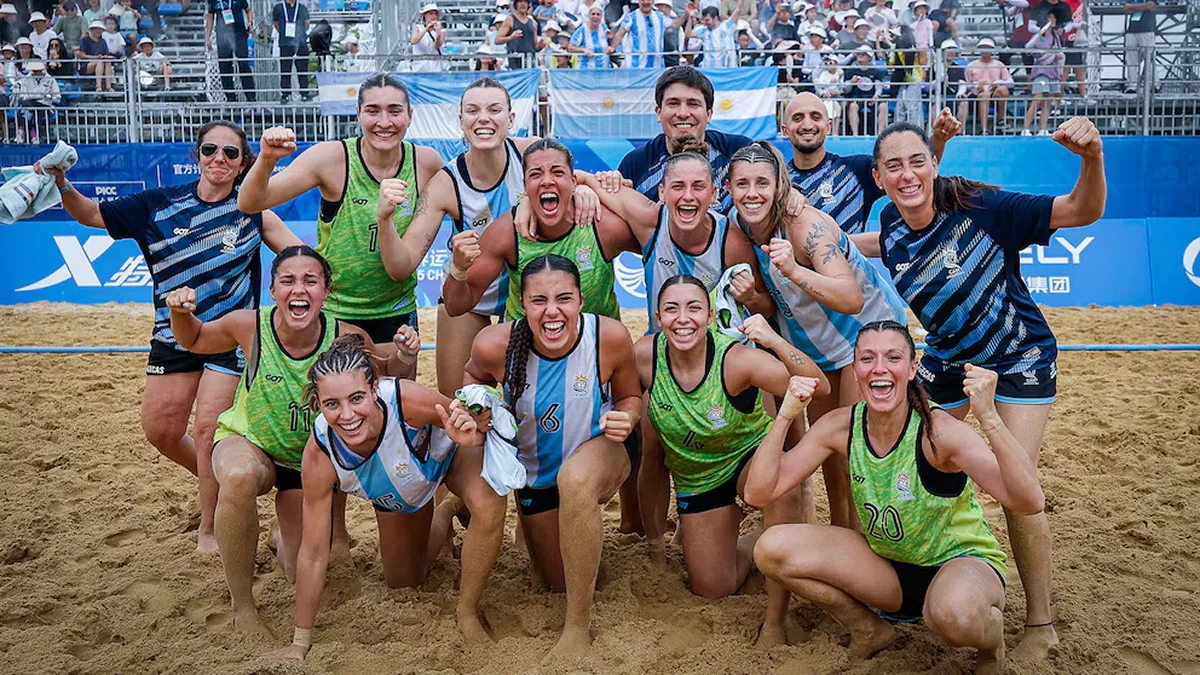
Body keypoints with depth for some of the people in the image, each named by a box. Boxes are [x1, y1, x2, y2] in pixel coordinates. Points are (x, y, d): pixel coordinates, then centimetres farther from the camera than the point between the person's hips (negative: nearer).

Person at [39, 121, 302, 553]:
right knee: (160, 431, 8)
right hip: (173, 334, 4)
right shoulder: (161, 205, 1)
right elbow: (92, 215, 7)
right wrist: (62, 185, -9)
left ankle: (208, 530, 9)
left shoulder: (251, 208, -3)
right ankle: (215, 482, 37)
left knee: (208, 430, -8)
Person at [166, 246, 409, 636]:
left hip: (312, 461, 2)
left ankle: (284, 538, 46)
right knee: (240, 476, -40)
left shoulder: (346, 339, -24)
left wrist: (406, 359, -29)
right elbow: (194, 340, 0)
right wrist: (181, 312, -22)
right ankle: (242, 607, -19)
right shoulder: (249, 325, -22)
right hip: (247, 443, -1)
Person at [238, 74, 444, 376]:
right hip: (332, 313, -2)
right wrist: (267, 160, -35)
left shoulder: (427, 162, -7)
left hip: (396, 313, 2)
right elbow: (249, 204, -18)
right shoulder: (333, 158, -14)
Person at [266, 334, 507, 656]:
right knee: (404, 584, 19)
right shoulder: (319, 456, -37)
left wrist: (471, 434, -51)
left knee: (488, 507, -35)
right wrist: (300, 644, -18)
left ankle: (467, 612, -9)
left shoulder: (406, 399, -44)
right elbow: (313, 554, -25)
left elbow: (474, 423, -25)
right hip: (395, 493, 3)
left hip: (447, 453, -3)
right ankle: (443, 517, 48)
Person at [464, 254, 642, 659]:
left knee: (574, 479, -42)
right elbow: (475, 376, 0)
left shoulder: (610, 336, -27)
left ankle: (579, 626, -25)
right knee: (558, 581, 18)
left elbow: (630, 396, -7)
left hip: (600, 451, -3)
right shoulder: (495, 344, -26)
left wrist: (625, 417, -30)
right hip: (535, 470, 3)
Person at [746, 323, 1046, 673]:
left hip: (960, 562, -4)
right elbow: (758, 493, -15)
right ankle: (869, 631, 9)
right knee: (773, 549, -15)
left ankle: (992, 642, 0)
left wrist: (989, 417, -47)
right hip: (886, 564, 5)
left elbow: (1029, 503, -35)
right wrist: (785, 414, -26)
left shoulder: (938, 431, -24)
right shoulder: (840, 427, -12)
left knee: (957, 614, -41)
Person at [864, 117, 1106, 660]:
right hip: (947, 359, 5)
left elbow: (1083, 211, -26)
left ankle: (1040, 624, 6)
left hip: (1019, 358, -5)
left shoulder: (978, 208, -27)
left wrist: (1091, 156, -45)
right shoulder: (891, 223, -13)